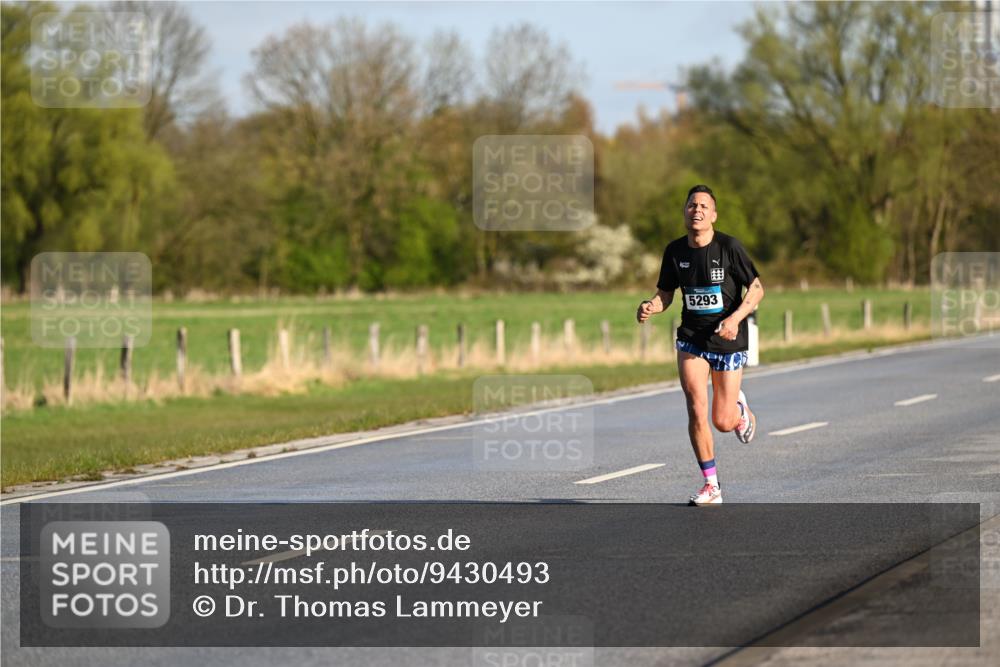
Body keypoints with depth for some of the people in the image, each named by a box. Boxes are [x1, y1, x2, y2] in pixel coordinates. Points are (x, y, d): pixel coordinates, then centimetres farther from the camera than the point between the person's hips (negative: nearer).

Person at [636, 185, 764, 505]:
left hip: (728, 339, -2)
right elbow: (665, 294, 9)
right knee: (696, 409, -14)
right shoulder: (675, 251, -1)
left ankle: (740, 410, 41)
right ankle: (711, 485, -2)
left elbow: (756, 289, -8)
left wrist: (735, 318, -24)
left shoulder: (729, 247, -12)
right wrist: (650, 306, -14)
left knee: (722, 422, 1)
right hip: (692, 337, 2)